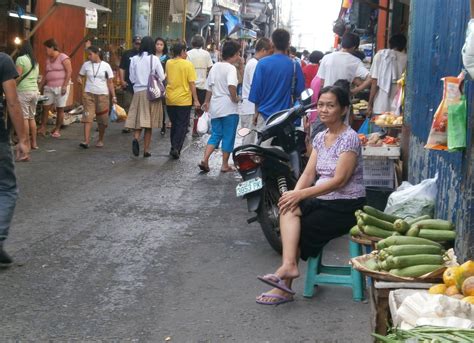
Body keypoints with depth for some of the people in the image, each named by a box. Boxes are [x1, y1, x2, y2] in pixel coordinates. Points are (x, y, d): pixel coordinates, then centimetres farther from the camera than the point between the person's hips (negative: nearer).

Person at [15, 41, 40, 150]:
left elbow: (18, 77, -12)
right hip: (35, 91, 7)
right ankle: (34, 143, 14)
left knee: (24, 118, -4)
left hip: (23, 91, -7)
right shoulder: (35, 61, 15)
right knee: (32, 117, 12)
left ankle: (27, 144, -3)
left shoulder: (21, 59, -7)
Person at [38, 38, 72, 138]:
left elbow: (69, 72, -12)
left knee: (60, 109, 1)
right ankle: (42, 128, 0)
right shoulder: (48, 60, 14)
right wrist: (39, 87, 14)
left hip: (61, 88, -6)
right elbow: (45, 75, 18)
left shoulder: (63, 57, -7)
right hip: (49, 88, 6)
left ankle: (57, 130, 8)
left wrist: (65, 86, -17)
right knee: (45, 107, -2)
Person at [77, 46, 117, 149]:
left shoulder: (106, 66, 0)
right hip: (89, 94, 1)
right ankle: (86, 141, -16)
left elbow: (110, 82, 3)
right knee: (88, 117, -11)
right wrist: (79, 79, -8)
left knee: (102, 120, 5)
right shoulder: (86, 65, 5)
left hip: (102, 95, -1)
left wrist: (113, 96, -1)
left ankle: (100, 140, 22)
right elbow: (80, 75, 17)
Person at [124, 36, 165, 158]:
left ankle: (135, 138, -22)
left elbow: (132, 78, 4)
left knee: (138, 120, 7)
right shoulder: (154, 59, -6)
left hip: (138, 92, 1)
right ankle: (146, 150, 9)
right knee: (149, 125, 6)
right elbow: (162, 78, -4)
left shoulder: (134, 59, 0)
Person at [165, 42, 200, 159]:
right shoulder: (188, 64, -10)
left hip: (170, 100, 5)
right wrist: (196, 100, -7)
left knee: (174, 124, 17)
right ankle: (176, 148, -9)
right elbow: (192, 83, -12)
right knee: (182, 125, 3)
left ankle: (174, 148, 22)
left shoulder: (168, 63, 3)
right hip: (184, 100, -4)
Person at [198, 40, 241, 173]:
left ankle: (205, 160, -1)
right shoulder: (231, 68, -14)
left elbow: (209, 86, 17)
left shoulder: (215, 67, 9)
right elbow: (231, 86, -31)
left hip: (215, 107, 7)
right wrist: (235, 98, -16)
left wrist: (207, 101, 28)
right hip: (229, 108, -7)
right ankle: (225, 165, 10)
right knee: (228, 137, 4)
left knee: (215, 135, 13)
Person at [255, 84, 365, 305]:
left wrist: (301, 194, -24)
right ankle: (288, 265, -32)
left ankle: (285, 287, -6)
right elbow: (309, 173, 6)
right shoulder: (320, 138, 11)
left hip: (345, 205, -6)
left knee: (299, 230, -16)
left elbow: (339, 180, -20)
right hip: (323, 201, 6)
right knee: (289, 210, -21)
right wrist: (295, 194, -15)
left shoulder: (349, 138, -13)